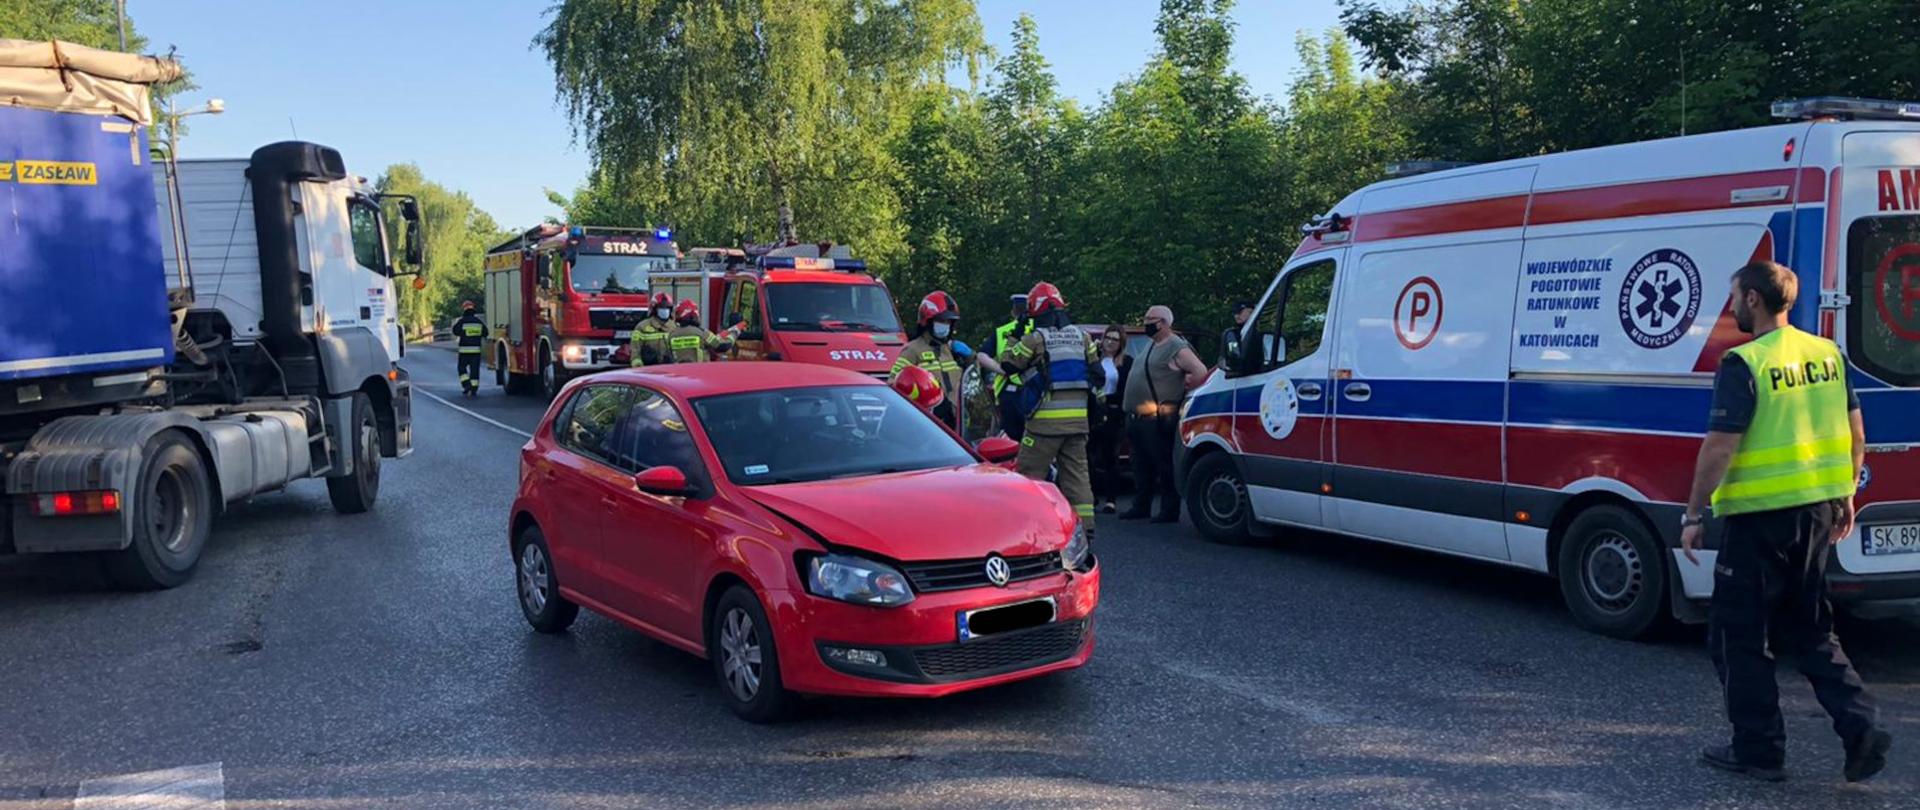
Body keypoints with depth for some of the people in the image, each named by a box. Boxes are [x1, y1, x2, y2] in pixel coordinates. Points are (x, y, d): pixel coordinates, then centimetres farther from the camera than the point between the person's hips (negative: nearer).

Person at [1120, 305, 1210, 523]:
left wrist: (1182, 390, -7)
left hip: (1158, 419, -9)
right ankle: (1141, 506, 24)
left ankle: (1170, 511, -1)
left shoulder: (1176, 347, -10)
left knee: (1164, 465, -5)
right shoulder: (1151, 345, 19)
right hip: (1137, 417, 10)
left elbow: (1200, 372, -18)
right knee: (1142, 465, 15)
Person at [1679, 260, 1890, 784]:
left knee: (1739, 635, 6)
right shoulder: (1827, 354, 7)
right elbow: (1855, 433, 13)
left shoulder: (1744, 364, -16)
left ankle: (1758, 751, 13)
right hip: (1818, 509, 8)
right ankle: (1861, 730, 12)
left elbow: (1719, 448, -19)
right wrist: (1845, 495, 23)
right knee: (1809, 629, 21)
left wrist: (1694, 514, -11)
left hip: (1762, 516, -8)